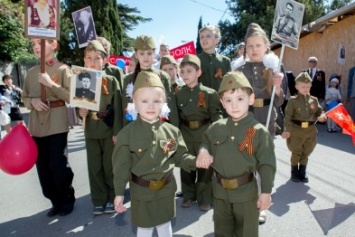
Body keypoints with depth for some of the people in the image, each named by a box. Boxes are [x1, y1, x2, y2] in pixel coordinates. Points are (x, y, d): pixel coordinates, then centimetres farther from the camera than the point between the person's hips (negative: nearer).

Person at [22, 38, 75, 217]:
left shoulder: (62, 69, -3)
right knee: (43, 167, 9)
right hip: (37, 125, 5)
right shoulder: (31, 72, 11)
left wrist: (51, 84, -17)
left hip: (57, 123, -5)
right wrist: (33, 101, -6)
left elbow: (71, 96, -9)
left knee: (58, 165, -4)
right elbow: (24, 98, 15)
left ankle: (68, 200, 20)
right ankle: (56, 202, 26)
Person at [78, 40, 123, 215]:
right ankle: (99, 201, 24)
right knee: (94, 168, 10)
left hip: (109, 131, -3)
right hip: (91, 132, 3)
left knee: (110, 167, 8)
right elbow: (78, 106, 10)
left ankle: (112, 199, 24)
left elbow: (118, 108, -6)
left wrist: (117, 132, -9)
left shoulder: (112, 81, -5)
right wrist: (80, 113, -14)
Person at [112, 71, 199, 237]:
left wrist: (196, 162, -16)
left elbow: (180, 157, 1)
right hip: (141, 191, -2)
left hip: (167, 188, 3)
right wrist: (119, 192, -11)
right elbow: (121, 166, -12)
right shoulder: (127, 133, -15)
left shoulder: (172, 131, -7)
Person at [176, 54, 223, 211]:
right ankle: (188, 196, 32)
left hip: (205, 136, -2)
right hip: (185, 136, 3)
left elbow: (216, 114, -5)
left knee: (205, 168, 7)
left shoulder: (209, 93, -4)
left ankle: (205, 199, 23)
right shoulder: (178, 94, 4)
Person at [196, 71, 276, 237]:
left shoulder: (259, 132, -15)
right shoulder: (216, 128, -4)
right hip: (220, 190, 4)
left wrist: (266, 192, -12)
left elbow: (267, 164, -11)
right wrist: (203, 150, -8)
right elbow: (206, 142, 15)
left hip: (246, 192, -4)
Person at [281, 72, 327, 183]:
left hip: (310, 130, 4)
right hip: (296, 130, -4)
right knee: (296, 153, 8)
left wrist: (322, 116, -14)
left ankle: (302, 173, 30)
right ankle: (294, 173, 23)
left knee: (306, 153, 14)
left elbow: (319, 111, 10)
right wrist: (286, 130, -18)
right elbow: (288, 116, -11)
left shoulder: (314, 100, 5)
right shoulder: (293, 100, -7)